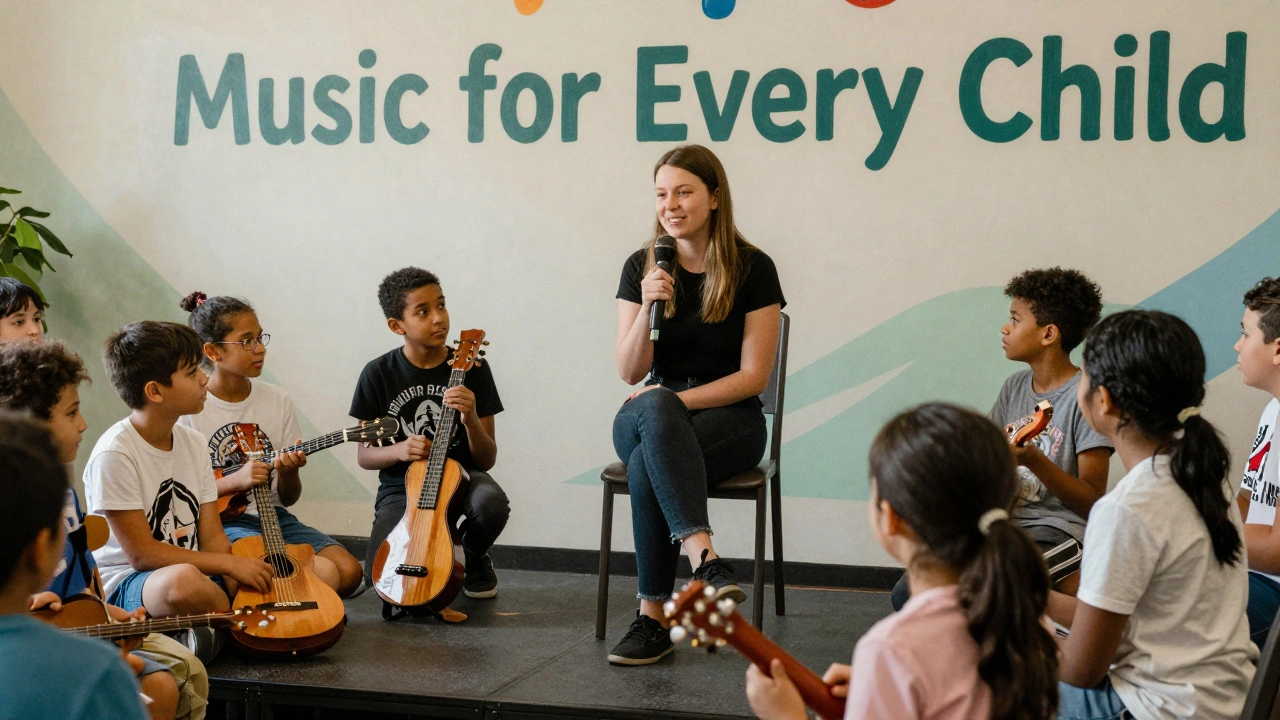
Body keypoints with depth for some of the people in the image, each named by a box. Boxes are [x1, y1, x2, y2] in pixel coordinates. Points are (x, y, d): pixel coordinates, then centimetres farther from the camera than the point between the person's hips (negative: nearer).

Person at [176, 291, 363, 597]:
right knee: (325, 575, -26)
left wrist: (289, 472, -13)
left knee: (349, 571, -18)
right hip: (220, 523, -6)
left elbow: (288, 498, 10)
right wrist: (235, 481, -22)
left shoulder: (278, 401, 6)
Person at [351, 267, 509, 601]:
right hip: (402, 487, 0)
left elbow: (487, 460, -4)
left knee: (491, 503, -36)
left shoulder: (472, 369, -5)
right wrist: (398, 451, -20)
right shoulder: (378, 374, -4)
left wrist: (471, 420, -25)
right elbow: (363, 455, 2)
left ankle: (473, 558, 1)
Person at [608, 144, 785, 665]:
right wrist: (648, 308, -14)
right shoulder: (642, 268, 7)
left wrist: (678, 401, -16)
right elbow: (630, 372, 2)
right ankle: (704, 558, -50)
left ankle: (653, 617, -31)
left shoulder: (752, 268, -3)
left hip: (728, 415, -2)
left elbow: (753, 375, -6)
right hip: (650, 414, 3)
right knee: (654, 407, -38)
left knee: (647, 465, -35)